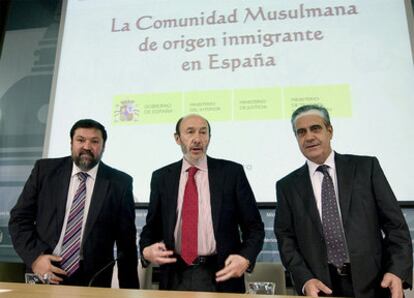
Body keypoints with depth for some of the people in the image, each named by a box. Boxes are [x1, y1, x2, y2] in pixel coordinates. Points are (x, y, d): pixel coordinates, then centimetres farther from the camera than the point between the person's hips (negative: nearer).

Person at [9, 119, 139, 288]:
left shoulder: (120, 183, -6)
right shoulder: (45, 170, -1)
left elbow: (127, 242, -2)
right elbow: (19, 217, 2)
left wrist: (129, 292, -1)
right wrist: (34, 256, -13)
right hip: (43, 276, 1)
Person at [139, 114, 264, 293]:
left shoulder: (231, 172, -4)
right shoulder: (161, 177, 2)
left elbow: (254, 226, -2)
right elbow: (152, 227, 9)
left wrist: (246, 258, -18)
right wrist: (147, 251, -11)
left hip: (221, 275, -1)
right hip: (176, 276, 2)